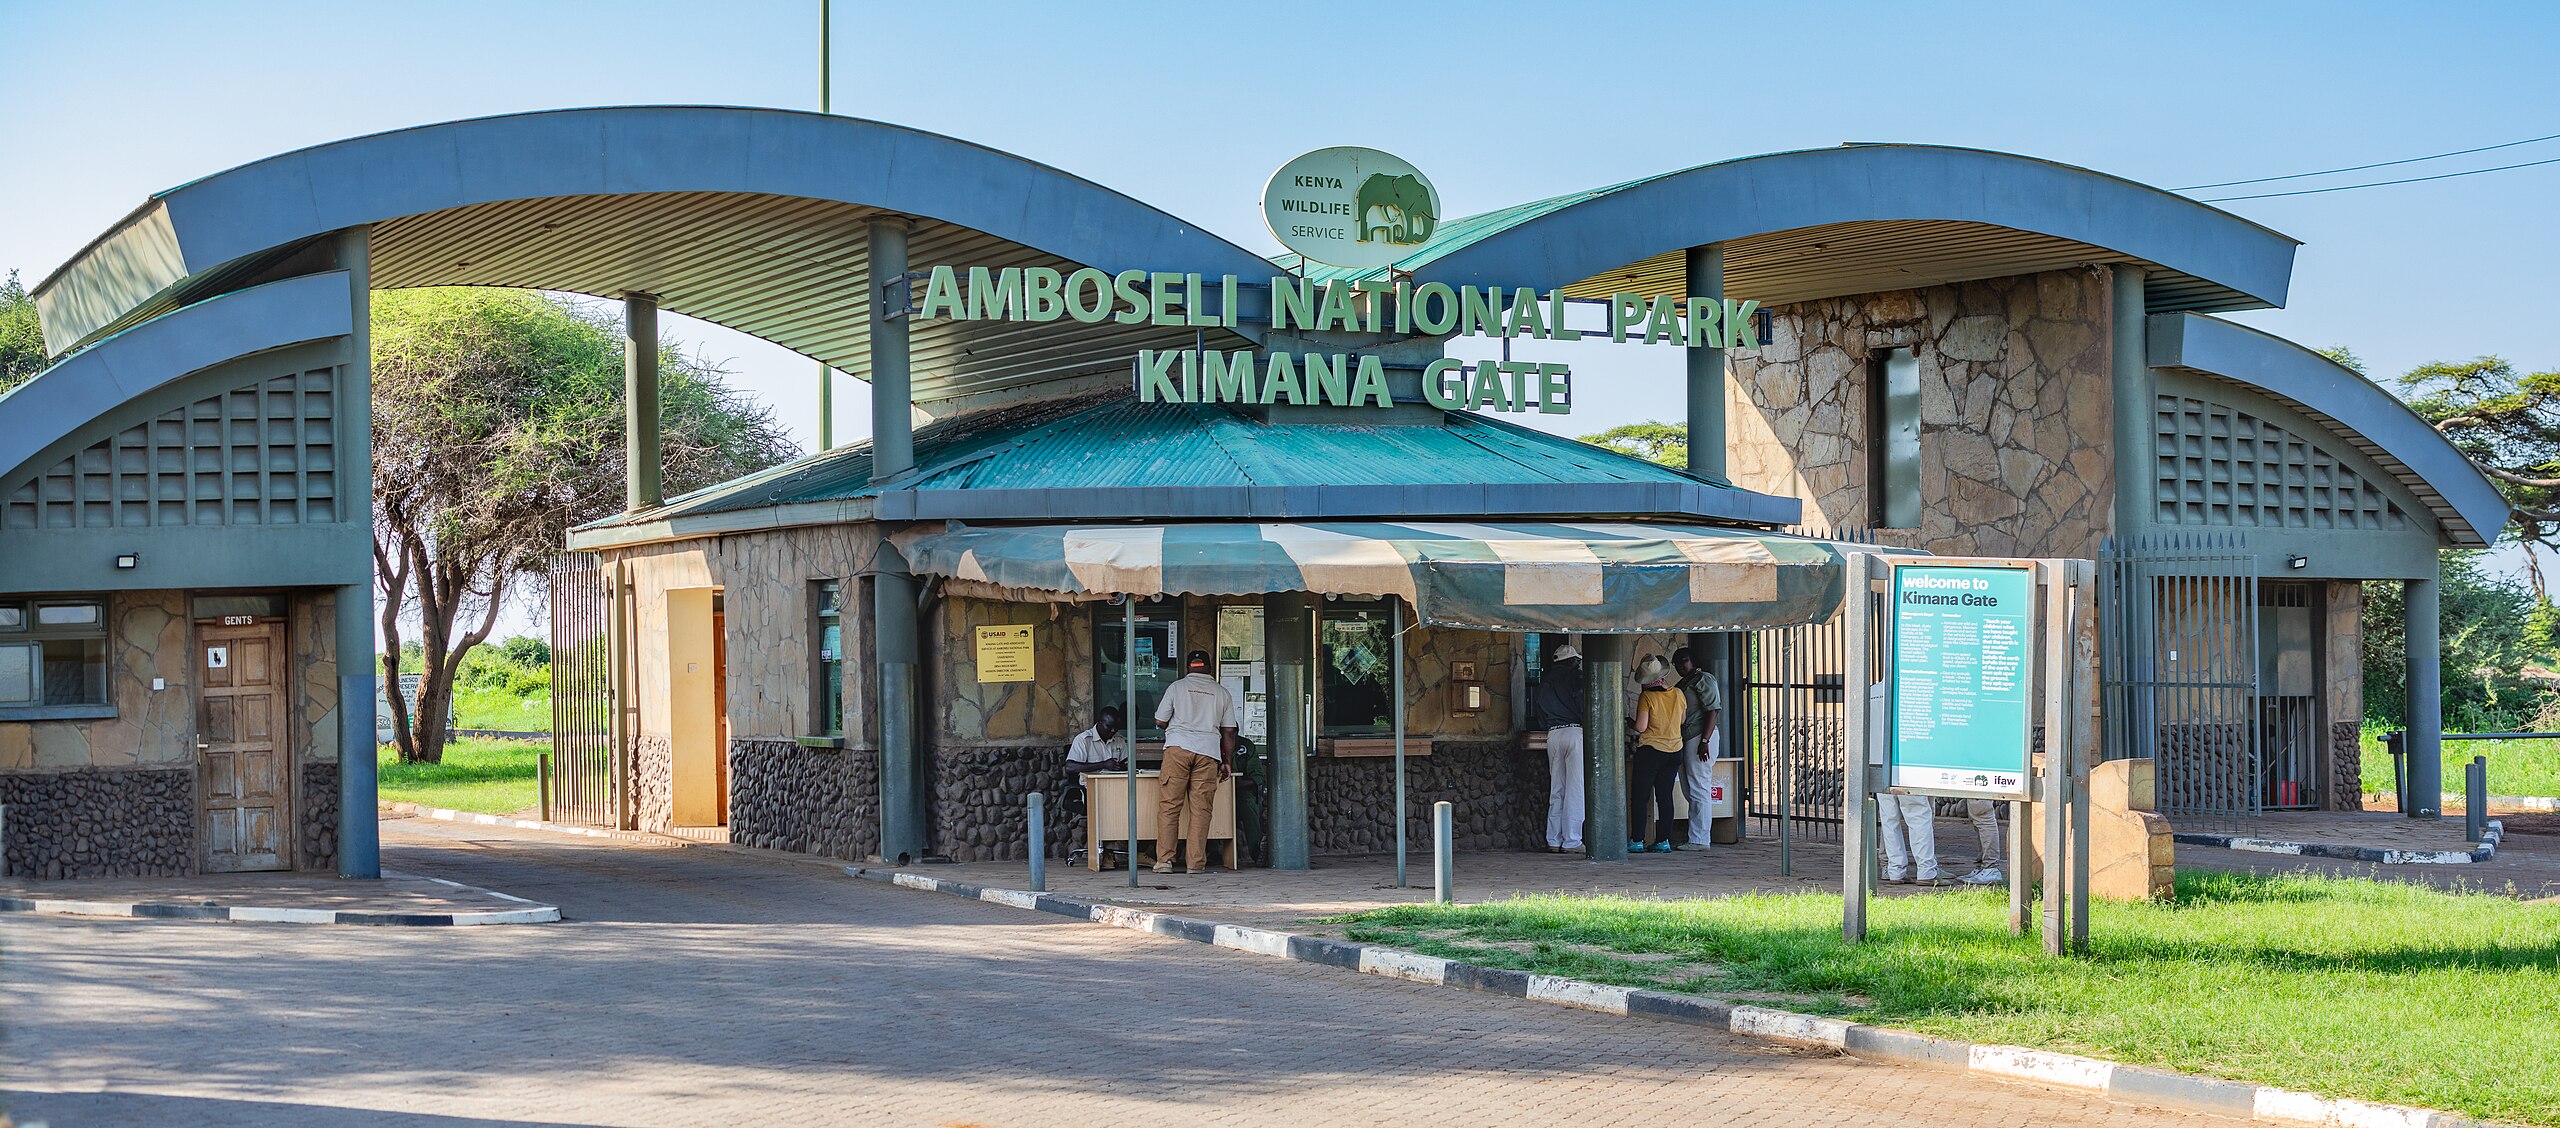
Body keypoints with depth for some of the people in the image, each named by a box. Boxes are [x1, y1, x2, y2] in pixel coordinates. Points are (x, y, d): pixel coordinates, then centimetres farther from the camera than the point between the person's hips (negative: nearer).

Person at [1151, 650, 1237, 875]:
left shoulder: (1177, 686, 8)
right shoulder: (1222, 693, 14)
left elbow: (1160, 721, 10)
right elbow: (1229, 731, 12)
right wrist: (1226, 761, 19)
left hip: (1178, 747, -1)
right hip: (1208, 752, 1)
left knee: (1169, 806, 0)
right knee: (1201, 809, 2)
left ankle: (1164, 860, -5)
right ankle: (1196, 863, -1)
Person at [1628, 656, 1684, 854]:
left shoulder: (1646, 697, -14)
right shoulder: (1678, 694, 1)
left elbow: (1641, 727, -15)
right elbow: (1683, 719, 14)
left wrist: (1633, 724, 5)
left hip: (1650, 750, -5)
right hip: (1674, 751, 5)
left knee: (1639, 797, 1)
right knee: (1665, 796, 9)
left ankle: (1637, 840, -2)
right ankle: (1664, 841, 7)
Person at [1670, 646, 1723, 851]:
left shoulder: (1703, 680, -7)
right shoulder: (1682, 684, 22)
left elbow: (1713, 710, -15)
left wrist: (1704, 741, -23)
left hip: (1700, 738, -10)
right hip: (1685, 740, 10)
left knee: (1699, 790, -10)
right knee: (1689, 790, 11)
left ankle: (1699, 839, -10)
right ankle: (1698, 837, 15)